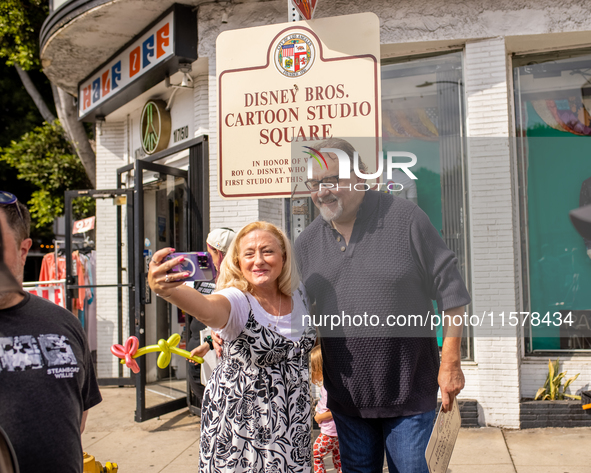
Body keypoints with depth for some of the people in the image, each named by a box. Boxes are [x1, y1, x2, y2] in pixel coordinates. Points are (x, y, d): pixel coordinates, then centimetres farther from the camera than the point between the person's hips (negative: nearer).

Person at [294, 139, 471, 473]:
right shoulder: (307, 243, 4)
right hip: (346, 395, 4)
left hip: (409, 390, -4)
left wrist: (450, 363, -8)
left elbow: (450, 289, -7)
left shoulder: (405, 219, -9)